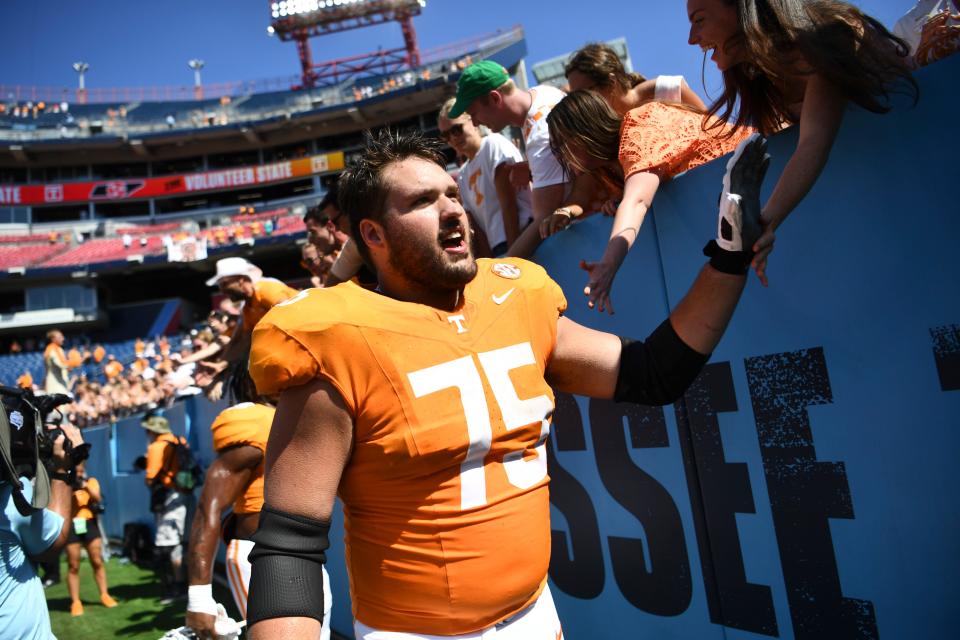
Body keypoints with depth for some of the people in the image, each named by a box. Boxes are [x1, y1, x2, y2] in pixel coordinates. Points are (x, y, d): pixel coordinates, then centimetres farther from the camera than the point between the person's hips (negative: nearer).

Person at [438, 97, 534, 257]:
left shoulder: (494, 144, -1)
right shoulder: (463, 175, 18)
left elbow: (508, 202, -10)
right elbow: (475, 224, 16)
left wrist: (513, 250, -15)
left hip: (522, 234, -6)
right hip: (498, 249, 6)